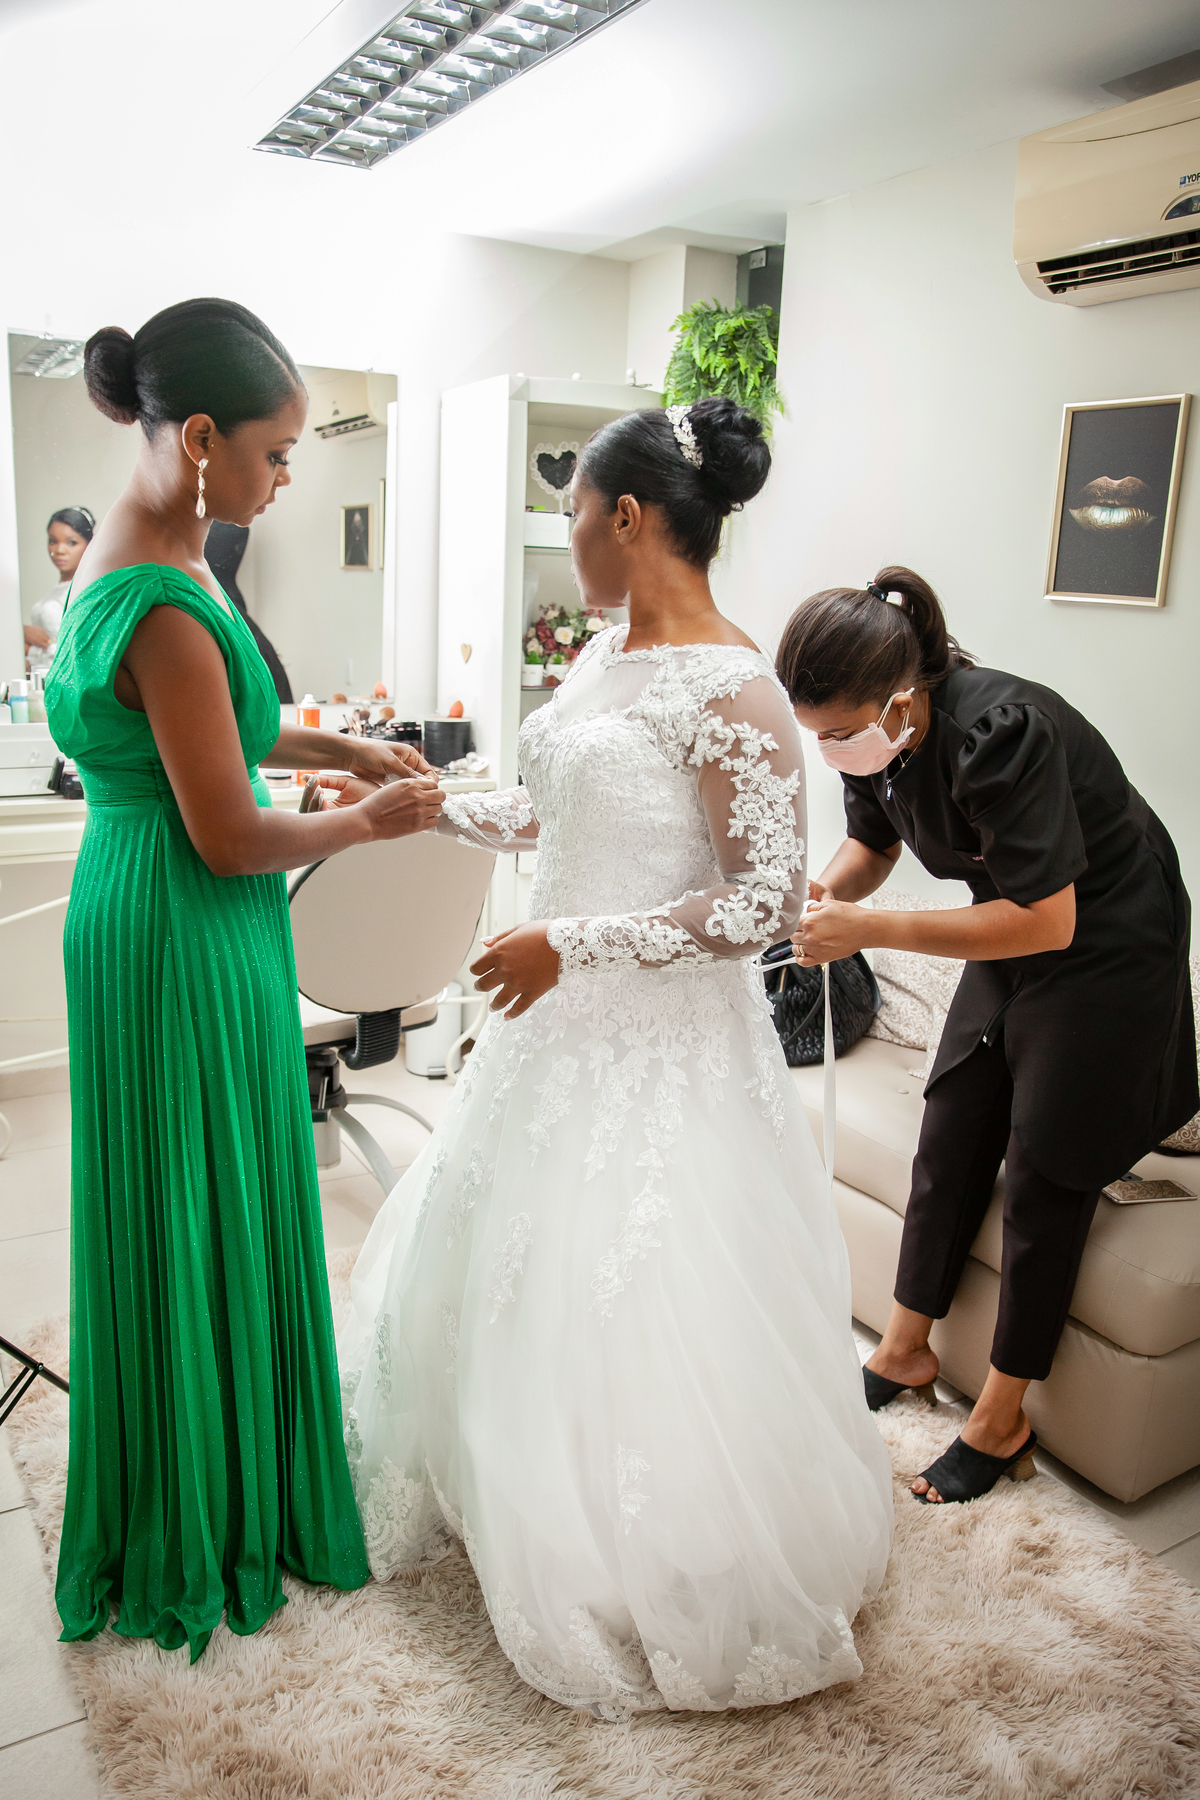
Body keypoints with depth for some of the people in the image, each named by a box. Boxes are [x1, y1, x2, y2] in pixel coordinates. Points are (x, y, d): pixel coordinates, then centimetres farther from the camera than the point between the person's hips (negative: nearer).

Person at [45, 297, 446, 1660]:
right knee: (199, 1222, 7)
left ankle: (199, 1486, 44)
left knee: (213, 1210, 22)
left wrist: (340, 749, 11)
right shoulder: (166, 609, -25)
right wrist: (370, 821, -7)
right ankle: (200, 1532, 31)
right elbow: (231, 838, -22)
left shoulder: (126, 551, 7)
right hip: (186, 945, -10)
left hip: (146, 923, 10)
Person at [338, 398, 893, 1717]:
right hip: (560, 1026, 9)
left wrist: (570, 945, -24)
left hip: (661, 1049, -9)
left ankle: (661, 1597, 33)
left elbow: (765, 902, -23)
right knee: (515, 1268, 23)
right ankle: (501, 1486, 50)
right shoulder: (605, 657, 6)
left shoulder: (730, 690, -21)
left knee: (632, 1318, 6)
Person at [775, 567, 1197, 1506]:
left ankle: (1002, 1420, 18)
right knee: (949, 1140, 10)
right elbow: (874, 840, 6)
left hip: (1107, 945, -7)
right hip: (1015, 934, 7)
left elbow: (1044, 921, -34)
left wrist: (869, 929, -35)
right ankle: (905, 1351, 29)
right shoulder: (877, 731, -12)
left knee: (1045, 1175, 1)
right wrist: (828, 890, -17)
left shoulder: (999, 733, -36)